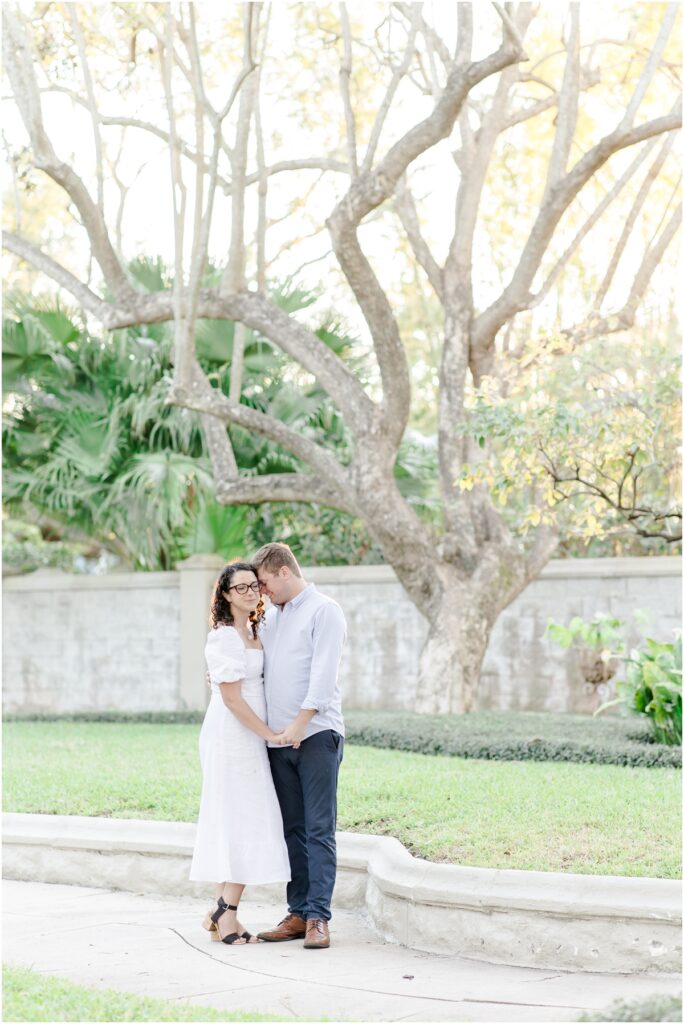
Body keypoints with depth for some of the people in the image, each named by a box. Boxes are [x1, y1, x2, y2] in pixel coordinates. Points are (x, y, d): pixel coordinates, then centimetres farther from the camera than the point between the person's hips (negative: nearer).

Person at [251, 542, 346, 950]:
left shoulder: (324, 611, -4)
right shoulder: (271, 617, 19)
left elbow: (323, 673, -14)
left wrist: (300, 724, -21)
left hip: (316, 735, -7)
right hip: (278, 738, 7)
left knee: (319, 829, -7)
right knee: (293, 829, 7)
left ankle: (318, 917, -9)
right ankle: (298, 913, 10)